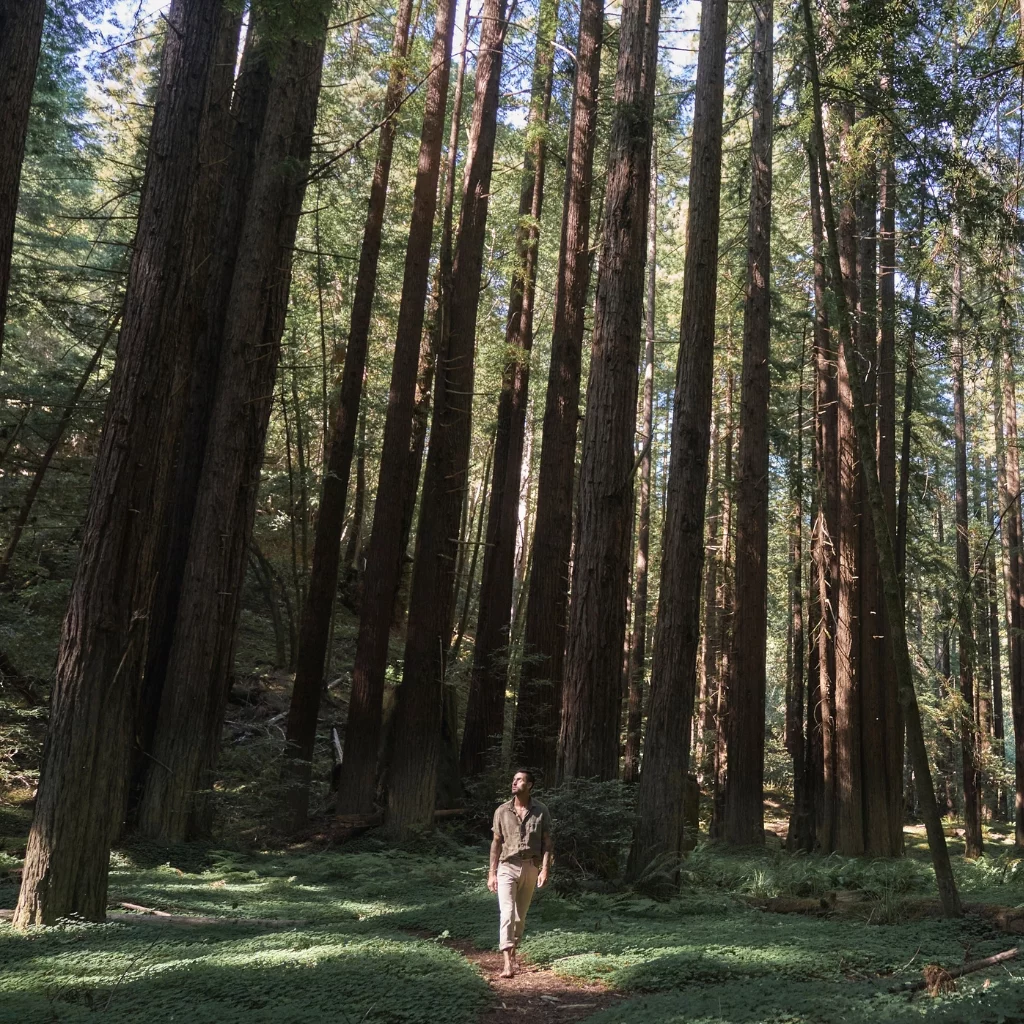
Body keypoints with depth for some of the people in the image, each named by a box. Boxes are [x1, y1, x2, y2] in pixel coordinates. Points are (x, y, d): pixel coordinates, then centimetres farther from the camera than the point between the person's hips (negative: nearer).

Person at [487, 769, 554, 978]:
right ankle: (508, 963, -18)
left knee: (521, 914, 12)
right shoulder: (502, 811, -2)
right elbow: (496, 842, 4)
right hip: (507, 867, -1)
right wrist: (492, 873, 2)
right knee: (507, 913, -13)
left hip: (530, 867, 1)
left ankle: (513, 952, 31)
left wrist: (545, 869, -11)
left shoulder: (541, 811, -3)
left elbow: (547, 842, -1)